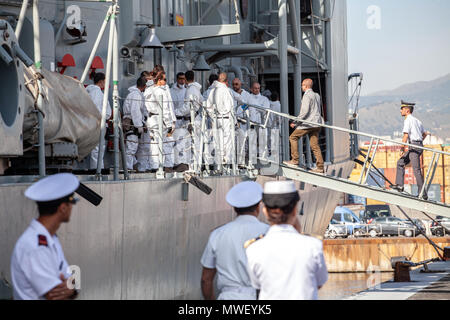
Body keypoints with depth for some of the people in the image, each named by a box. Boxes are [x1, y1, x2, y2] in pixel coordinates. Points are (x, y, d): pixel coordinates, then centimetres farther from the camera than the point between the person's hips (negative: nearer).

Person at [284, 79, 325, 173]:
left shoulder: (307, 95, -9)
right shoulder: (316, 96, 19)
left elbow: (305, 111, -17)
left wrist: (295, 122, -12)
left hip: (308, 123, -8)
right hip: (317, 124, 8)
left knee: (293, 137, 4)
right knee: (315, 145, 5)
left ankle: (295, 160, -1)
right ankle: (320, 167, -1)